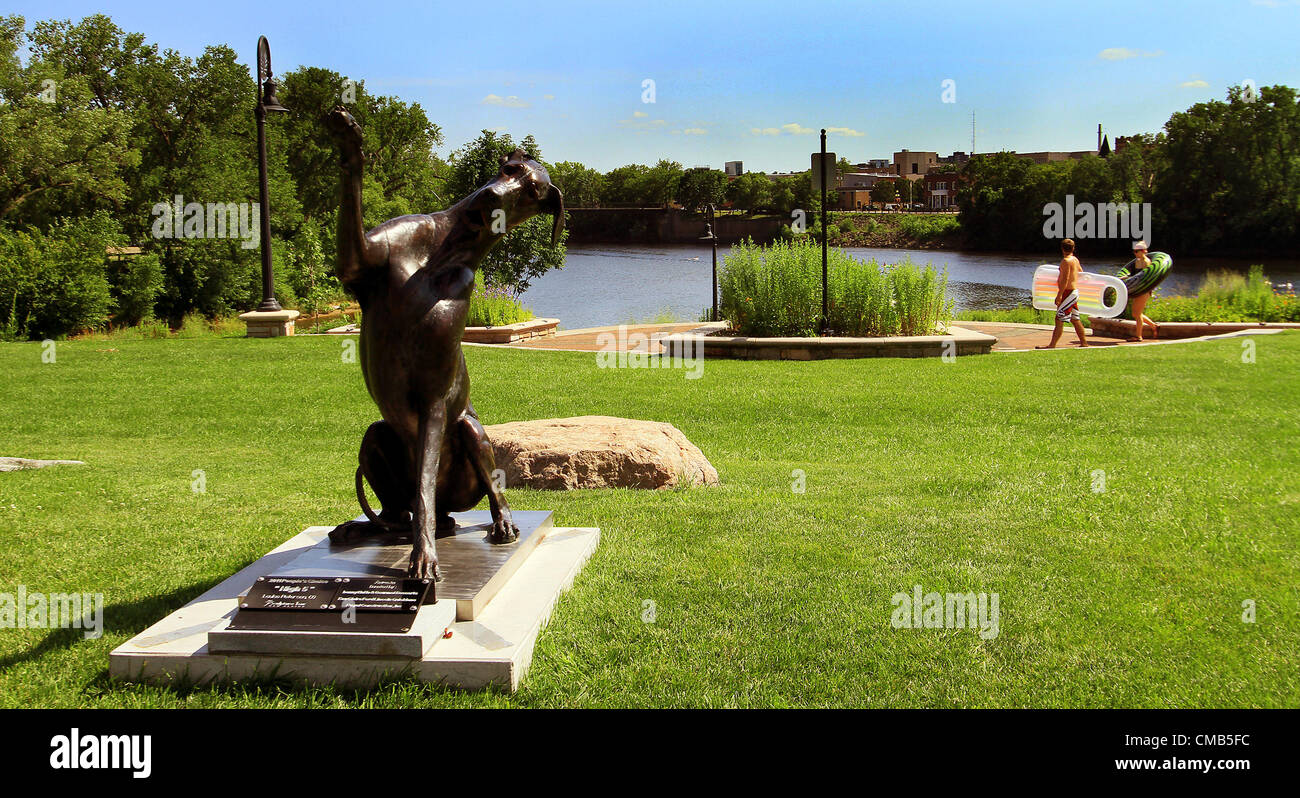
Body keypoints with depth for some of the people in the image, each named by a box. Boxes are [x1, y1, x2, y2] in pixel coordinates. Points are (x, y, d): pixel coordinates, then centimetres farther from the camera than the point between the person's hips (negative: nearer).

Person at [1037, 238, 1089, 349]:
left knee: (1059, 319, -11)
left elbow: (1065, 279, -21)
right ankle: (1084, 342, 21)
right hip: (1074, 291, 9)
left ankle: (1052, 345, -13)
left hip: (1068, 292, -9)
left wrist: (1059, 295, -23)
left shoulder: (1066, 261, -15)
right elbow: (1081, 271, 31)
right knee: (1075, 319, 16)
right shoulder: (1075, 259, 12)